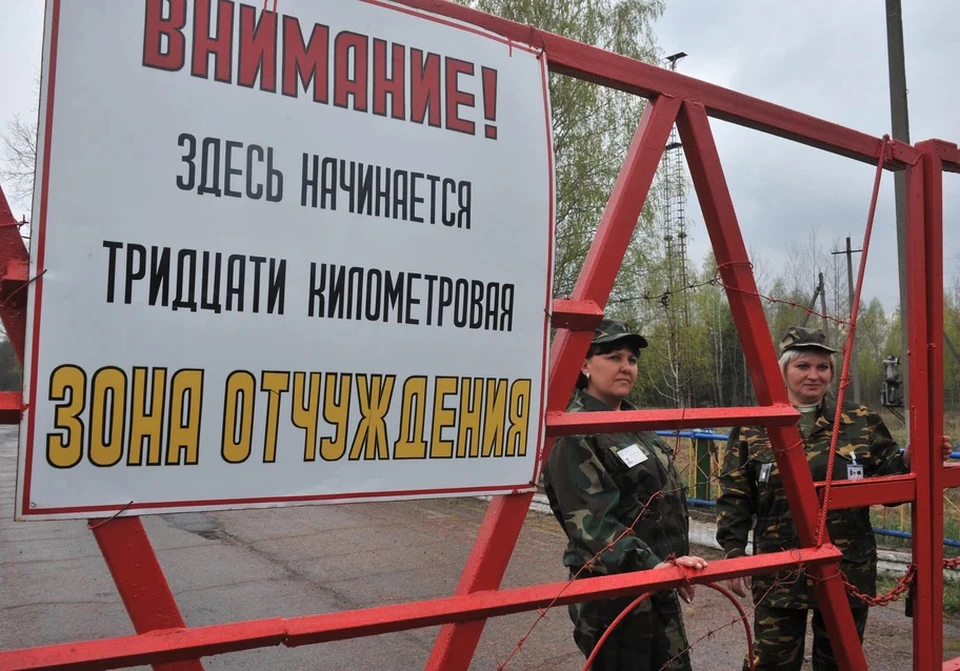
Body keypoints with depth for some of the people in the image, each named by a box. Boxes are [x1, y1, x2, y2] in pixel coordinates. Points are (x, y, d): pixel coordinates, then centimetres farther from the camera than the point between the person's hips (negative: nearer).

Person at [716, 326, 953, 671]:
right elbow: (734, 496, 0)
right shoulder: (752, 427, -2)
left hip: (848, 569, 2)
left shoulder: (862, 421, 3)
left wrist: (910, 459, -12)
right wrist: (734, 552, -5)